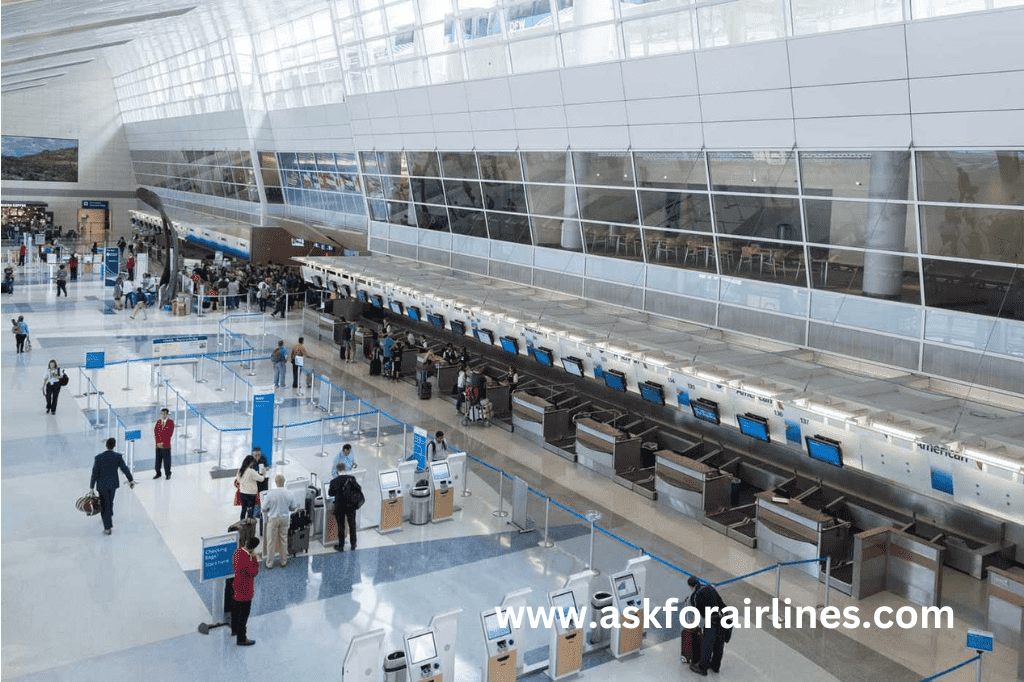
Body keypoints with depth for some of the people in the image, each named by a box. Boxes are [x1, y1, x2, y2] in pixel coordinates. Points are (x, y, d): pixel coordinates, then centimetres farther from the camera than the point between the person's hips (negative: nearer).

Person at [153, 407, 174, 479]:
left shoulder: (170, 422, -4)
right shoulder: (158, 422, 8)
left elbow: (170, 434, -9)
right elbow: (155, 432, 3)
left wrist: (163, 443, -11)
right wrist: (158, 442, -8)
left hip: (166, 445, -4)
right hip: (158, 445, 4)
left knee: (167, 460, 0)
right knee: (158, 459, 8)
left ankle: (168, 474, 11)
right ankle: (158, 473, 20)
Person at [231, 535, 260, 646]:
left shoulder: (238, 551, -10)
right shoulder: (246, 560, -36)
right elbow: (254, 573, -23)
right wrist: (254, 557, -23)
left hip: (236, 585, 9)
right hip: (244, 590, -9)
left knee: (236, 608, 28)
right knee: (244, 614, 7)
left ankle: (235, 629, 49)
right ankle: (241, 639, 19)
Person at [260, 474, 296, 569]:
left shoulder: (270, 493, -18)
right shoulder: (289, 493, -9)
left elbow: (264, 508, -12)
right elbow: (293, 508, 1)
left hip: (273, 519, -3)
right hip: (285, 518, 3)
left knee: (271, 542, 9)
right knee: (283, 541, 16)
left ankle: (270, 564, 18)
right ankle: (283, 562, 26)